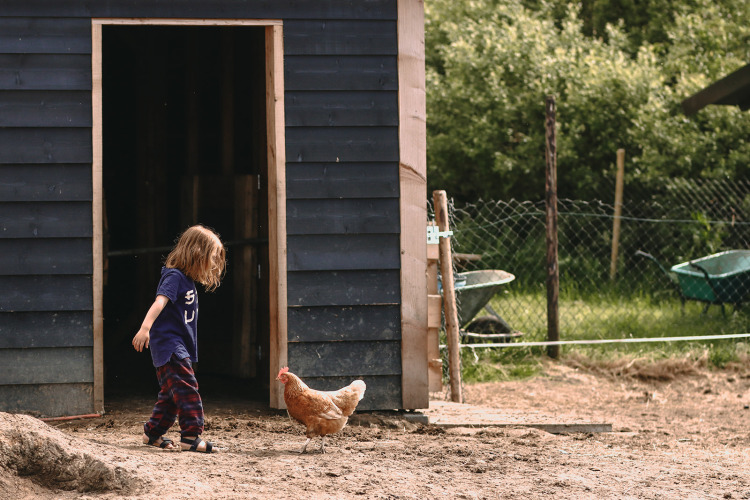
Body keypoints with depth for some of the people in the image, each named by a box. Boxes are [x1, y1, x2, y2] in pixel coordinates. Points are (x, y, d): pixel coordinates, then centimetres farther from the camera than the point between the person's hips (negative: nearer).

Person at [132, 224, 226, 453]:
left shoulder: (187, 280, 15)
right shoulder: (174, 277, -15)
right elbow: (160, 302, -29)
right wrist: (145, 327, -42)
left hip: (179, 346, 10)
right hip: (168, 344, -10)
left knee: (171, 394, 15)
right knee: (187, 389, -16)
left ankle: (153, 433, 25)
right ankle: (191, 436, -19)